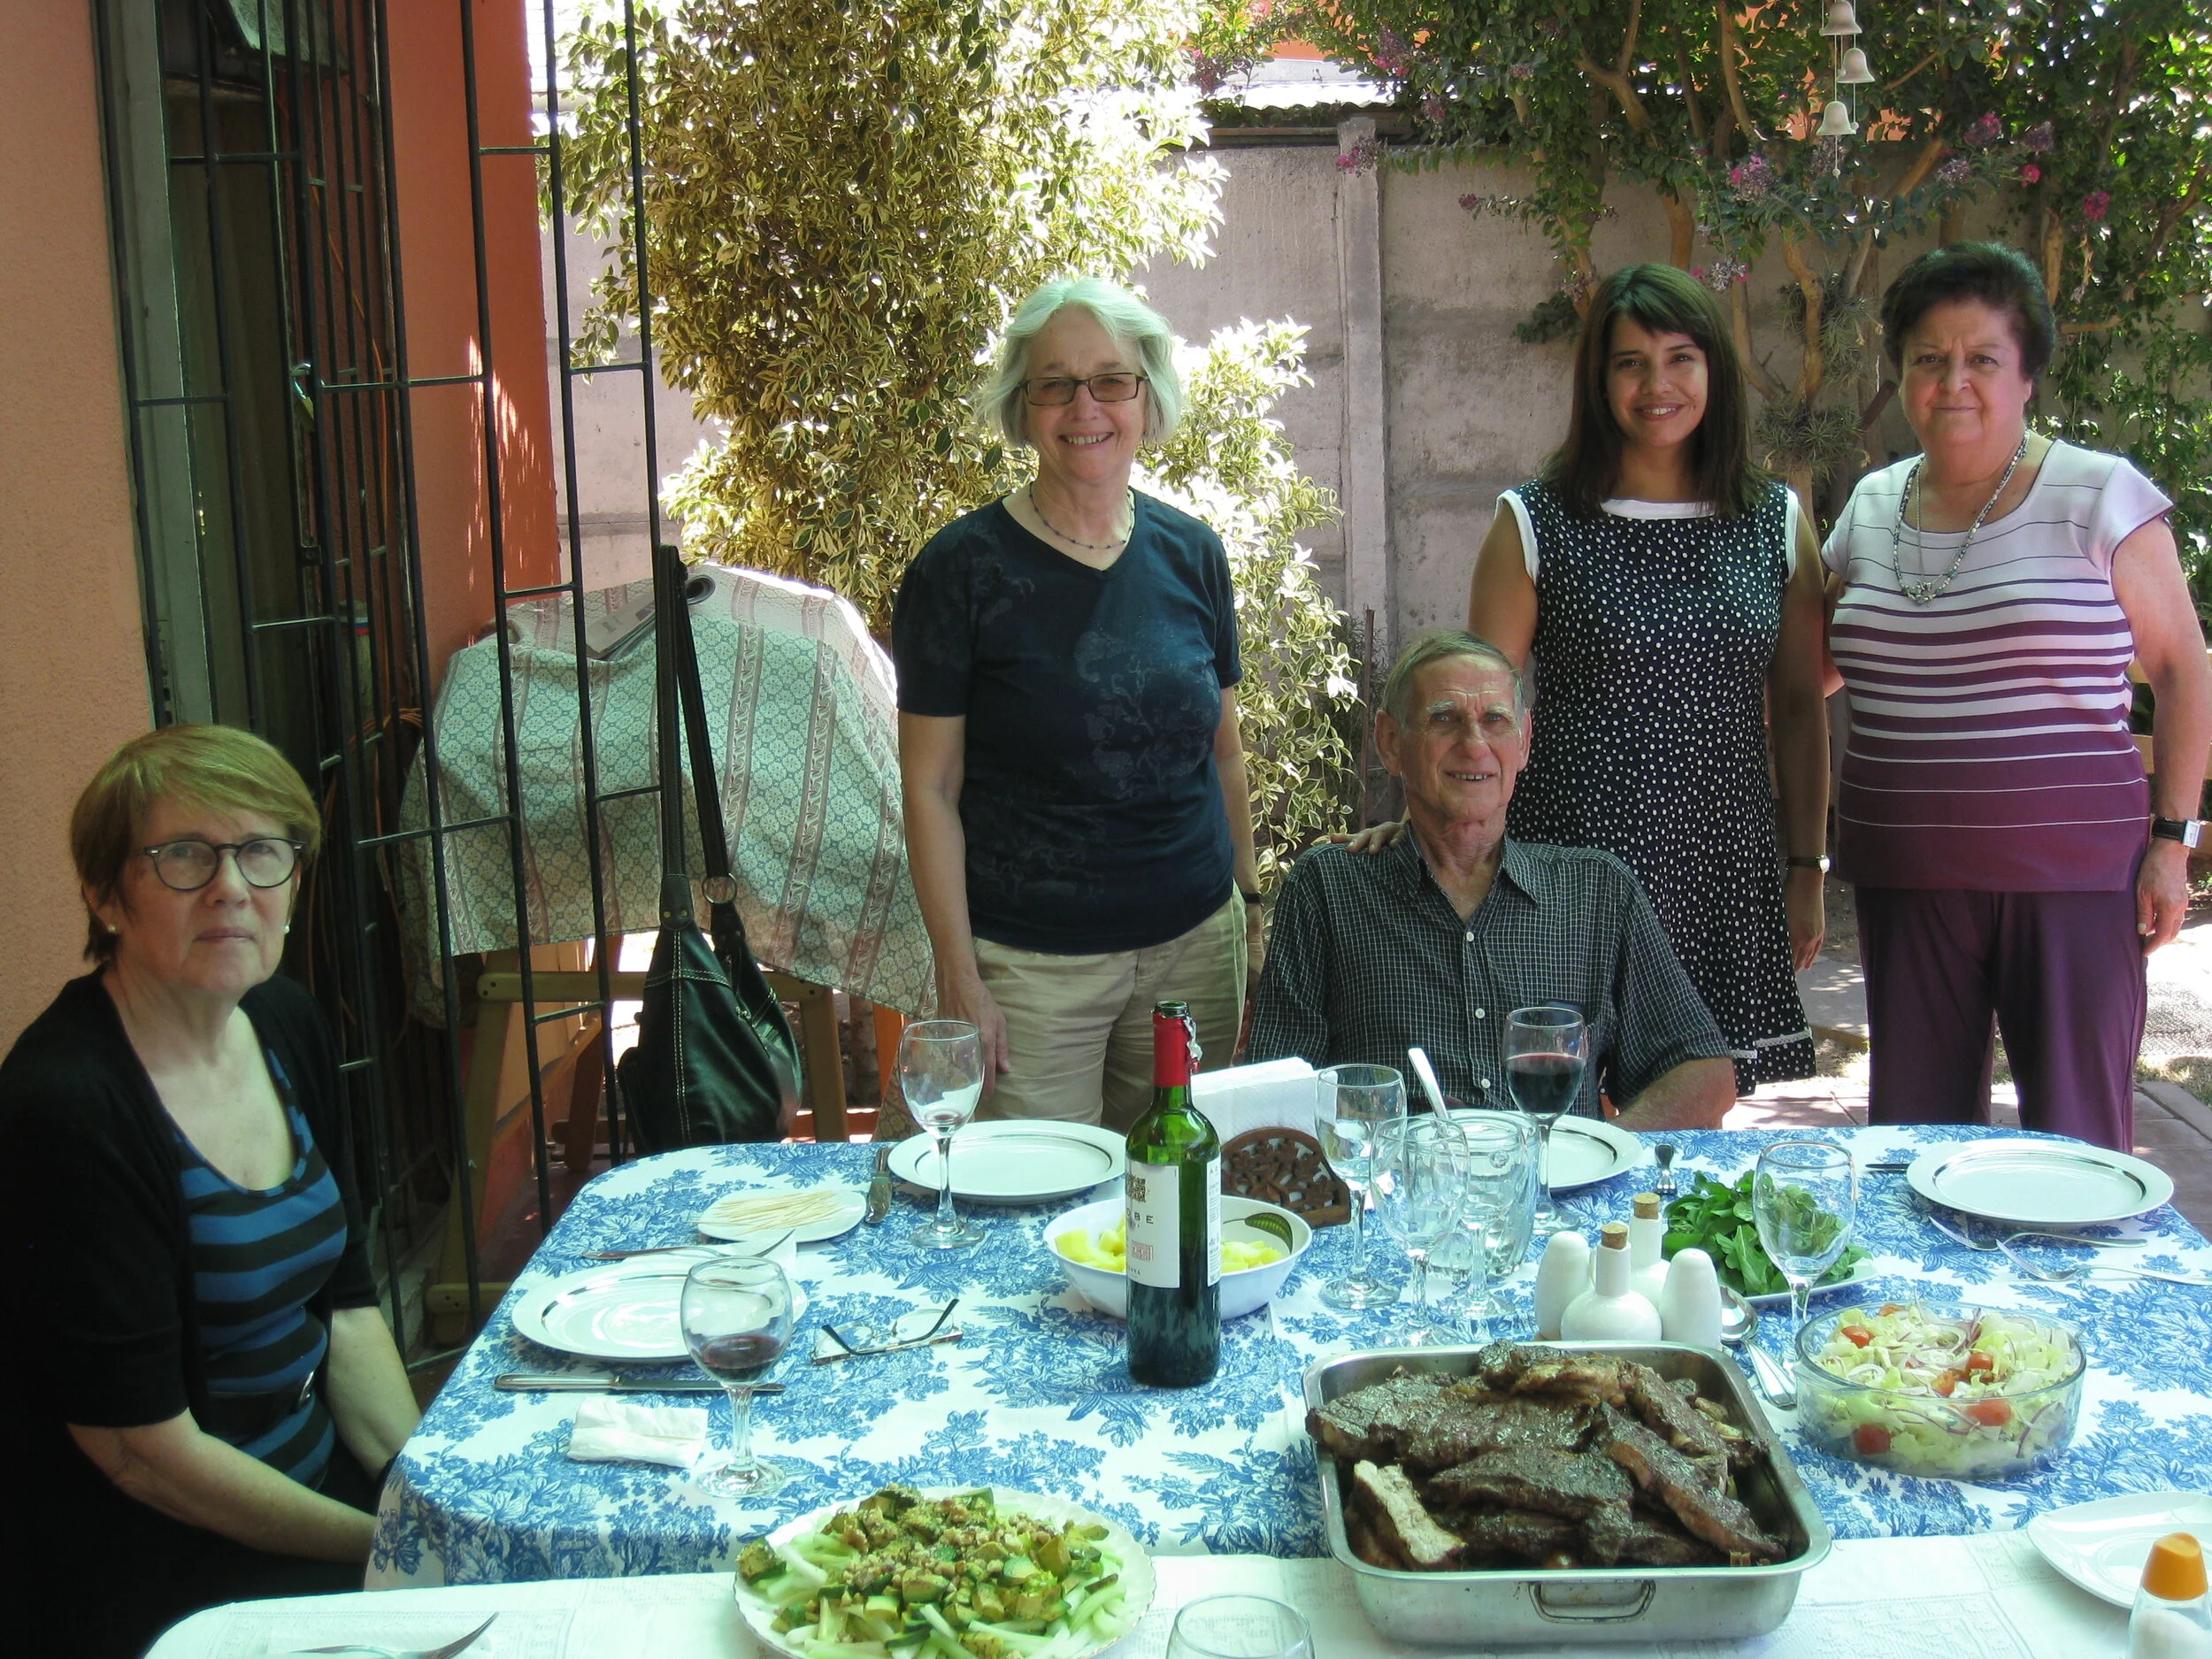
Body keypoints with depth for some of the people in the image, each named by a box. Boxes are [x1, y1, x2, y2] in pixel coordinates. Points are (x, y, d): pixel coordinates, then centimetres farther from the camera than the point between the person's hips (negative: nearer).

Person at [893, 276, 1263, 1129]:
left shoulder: (1191, 554, 5)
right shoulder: (963, 569, -6)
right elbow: (931, 787, -6)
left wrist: (1251, 901, 11)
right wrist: (958, 978, -10)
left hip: (1196, 944, 4)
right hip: (1030, 959, -3)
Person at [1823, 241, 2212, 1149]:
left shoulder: (2099, 497, -2)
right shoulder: (1870, 507, 10)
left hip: (2072, 869, -4)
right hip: (1905, 877, 4)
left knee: (2077, 1144, -1)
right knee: (1915, 1130, 9)